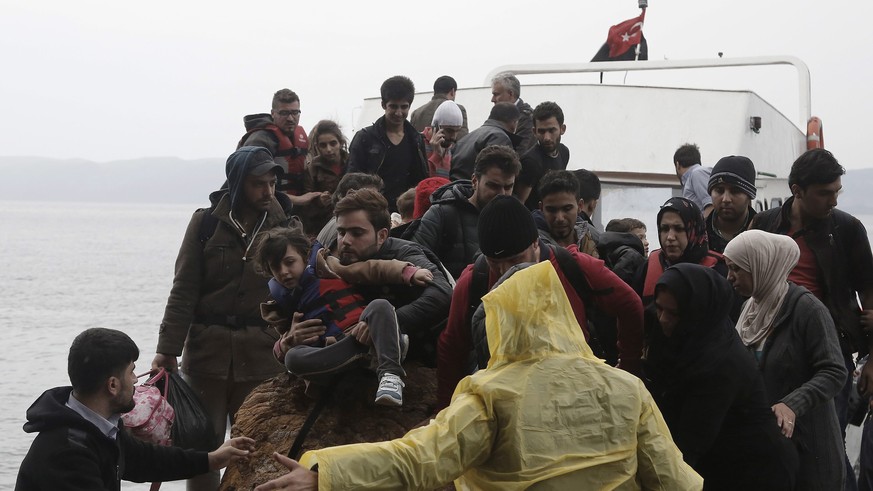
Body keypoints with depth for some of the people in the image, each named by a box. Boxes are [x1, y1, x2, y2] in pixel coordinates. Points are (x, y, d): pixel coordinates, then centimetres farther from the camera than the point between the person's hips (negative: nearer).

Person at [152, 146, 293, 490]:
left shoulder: (285, 226, 3)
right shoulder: (207, 223, 1)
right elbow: (184, 290, -1)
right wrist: (168, 348, -8)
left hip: (262, 354, 0)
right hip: (207, 347, 0)